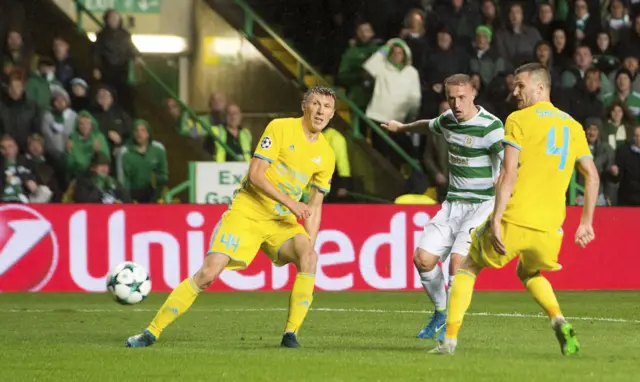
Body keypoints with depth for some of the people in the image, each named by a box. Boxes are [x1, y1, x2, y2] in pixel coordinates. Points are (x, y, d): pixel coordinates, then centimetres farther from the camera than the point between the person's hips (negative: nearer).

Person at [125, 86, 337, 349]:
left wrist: (308, 246, -2)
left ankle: (291, 335, -18)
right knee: (208, 273, -15)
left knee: (309, 257, -25)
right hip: (247, 211, -4)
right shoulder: (280, 128, -10)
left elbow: (314, 207, 10)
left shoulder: (326, 155, 4)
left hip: (282, 220, 4)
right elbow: (255, 175, -16)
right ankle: (152, 332, -5)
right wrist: (289, 201, -25)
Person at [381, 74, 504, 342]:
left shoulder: (490, 126, -16)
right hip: (453, 203, 7)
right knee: (423, 258, -2)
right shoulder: (448, 120, 7)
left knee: (458, 262, -21)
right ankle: (441, 312, 22)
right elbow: (429, 126, 31)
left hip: (482, 205, -7)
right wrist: (402, 128, 49)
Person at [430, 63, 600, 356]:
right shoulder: (573, 126, 13)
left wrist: (495, 222, -15)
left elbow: (508, 175, -12)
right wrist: (586, 222, 18)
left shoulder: (518, 120, -3)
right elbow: (592, 176, 13)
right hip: (549, 227, 5)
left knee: (467, 268, 16)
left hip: (513, 221, -5)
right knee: (529, 273, 32)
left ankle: (450, 338, 6)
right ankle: (559, 321, 5)